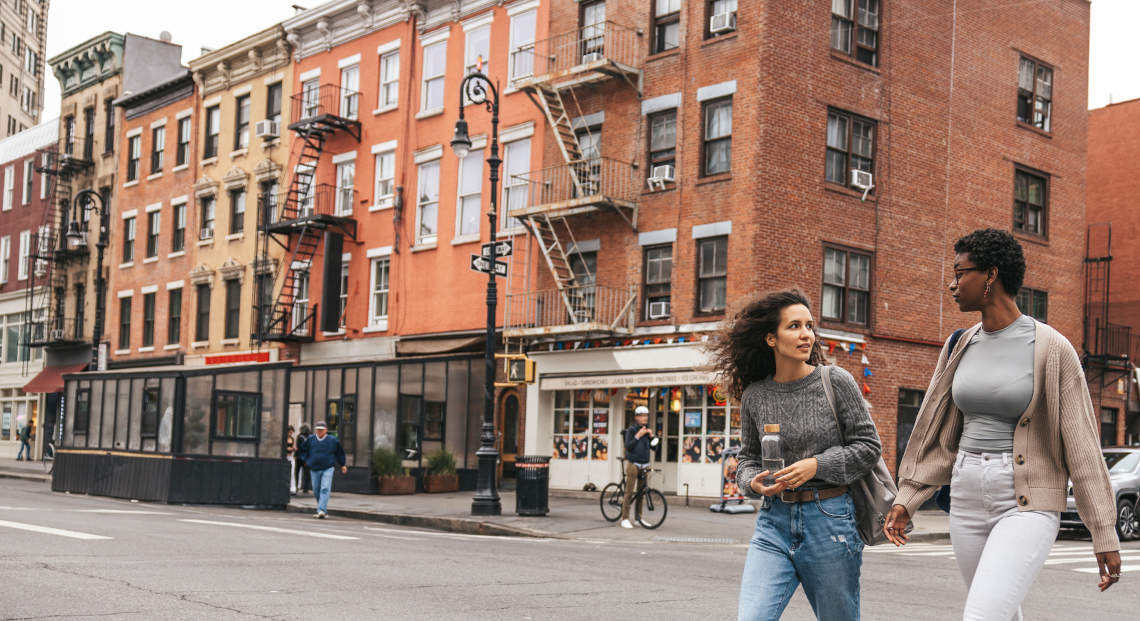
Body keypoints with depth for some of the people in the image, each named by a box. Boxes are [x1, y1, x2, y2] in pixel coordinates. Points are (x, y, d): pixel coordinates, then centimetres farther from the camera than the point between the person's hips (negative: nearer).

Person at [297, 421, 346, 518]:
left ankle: (321, 510, -23)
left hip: (328, 469, -3)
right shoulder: (310, 440, 4)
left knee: (325, 489, -16)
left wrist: (342, 465, 18)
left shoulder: (332, 440, 0)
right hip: (314, 469, 3)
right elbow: (303, 450, 19)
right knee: (316, 491, 7)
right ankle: (324, 511, 23)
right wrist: (306, 461, 6)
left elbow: (340, 452, 14)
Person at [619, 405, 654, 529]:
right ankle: (625, 519, -3)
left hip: (644, 464, 5)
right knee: (629, 492, -8)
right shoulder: (631, 429, -5)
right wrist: (638, 435, -19)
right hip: (633, 464, -5)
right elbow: (628, 446, -14)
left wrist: (651, 436, -5)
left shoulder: (647, 429, 11)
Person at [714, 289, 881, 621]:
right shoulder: (754, 395, 4)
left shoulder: (836, 382, -4)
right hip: (774, 522, 2)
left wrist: (816, 465, -14)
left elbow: (868, 446, -1)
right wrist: (753, 481, -8)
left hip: (829, 521, -2)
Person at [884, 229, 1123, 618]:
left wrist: (1105, 535, -7)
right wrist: (906, 500, 4)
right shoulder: (961, 347, 7)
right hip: (969, 500, 6)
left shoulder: (1052, 349, -10)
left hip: (1028, 505, -6)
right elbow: (941, 434, 12)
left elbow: (1082, 444, -9)